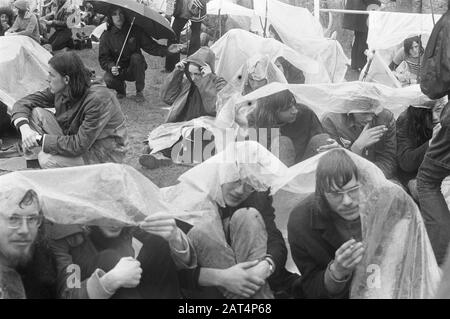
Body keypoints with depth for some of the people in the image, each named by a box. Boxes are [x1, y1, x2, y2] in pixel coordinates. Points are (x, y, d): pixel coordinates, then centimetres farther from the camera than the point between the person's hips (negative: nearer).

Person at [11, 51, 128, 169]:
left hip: (106, 155, -7)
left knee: (47, 161, -27)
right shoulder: (60, 90, -7)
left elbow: (79, 146, -30)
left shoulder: (98, 100, -30)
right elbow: (23, 103, 1)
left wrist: (40, 139, -24)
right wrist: (24, 128, -20)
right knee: (35, 113, -8)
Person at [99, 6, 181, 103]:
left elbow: (150, 46, -12)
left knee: (136, 57, -31)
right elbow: (103, 59, -11)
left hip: (134, 70, 1)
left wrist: (167, 50, -27)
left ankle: (139, 92, -15)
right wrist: (111, 67, -33)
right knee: (108, 79, -31)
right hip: (118, 71, 0)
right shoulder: (106, 36, -10)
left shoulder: (135, 30, -9)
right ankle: (121, 88, 8)